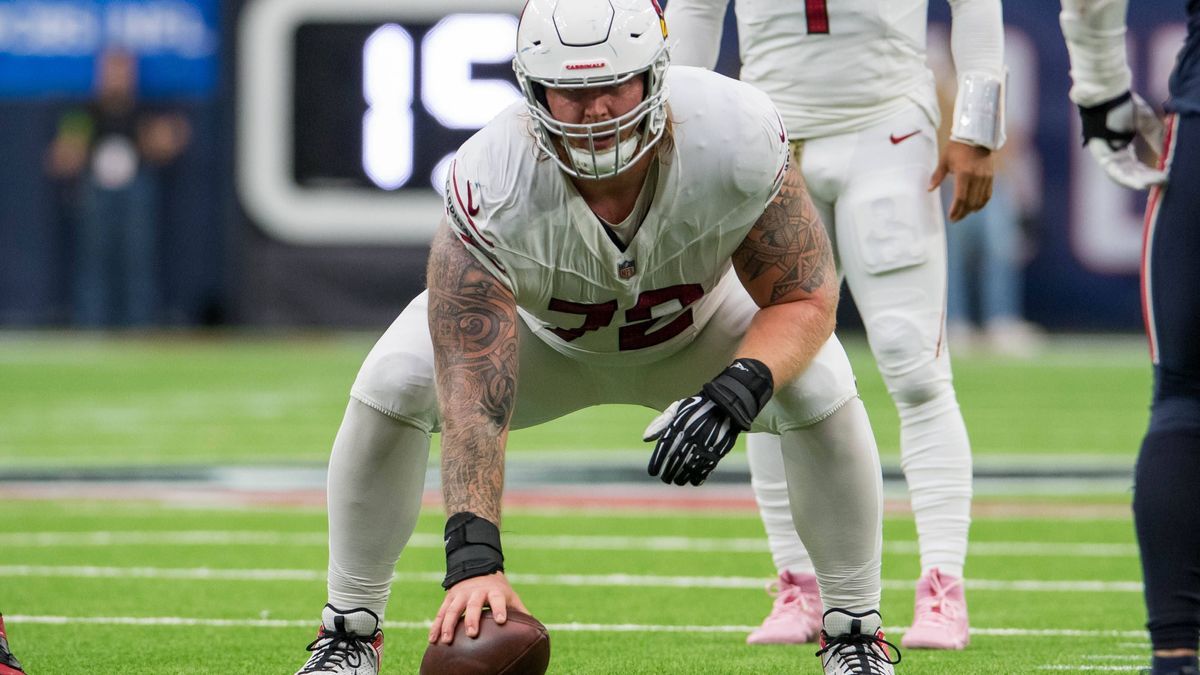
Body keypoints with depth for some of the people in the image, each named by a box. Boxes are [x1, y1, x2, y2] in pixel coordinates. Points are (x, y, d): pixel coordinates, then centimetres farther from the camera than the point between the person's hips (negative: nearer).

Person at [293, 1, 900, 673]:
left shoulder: (735, 139, -38)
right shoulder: (493, 189, -41)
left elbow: (804, 299, -25)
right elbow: (472, 397, -43)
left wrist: (734, 394, -45)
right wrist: (473, 557, -53)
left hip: (695, 328, 1)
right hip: (545, 335, -1)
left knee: (822, 390, -25)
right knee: (389, 390, -24)